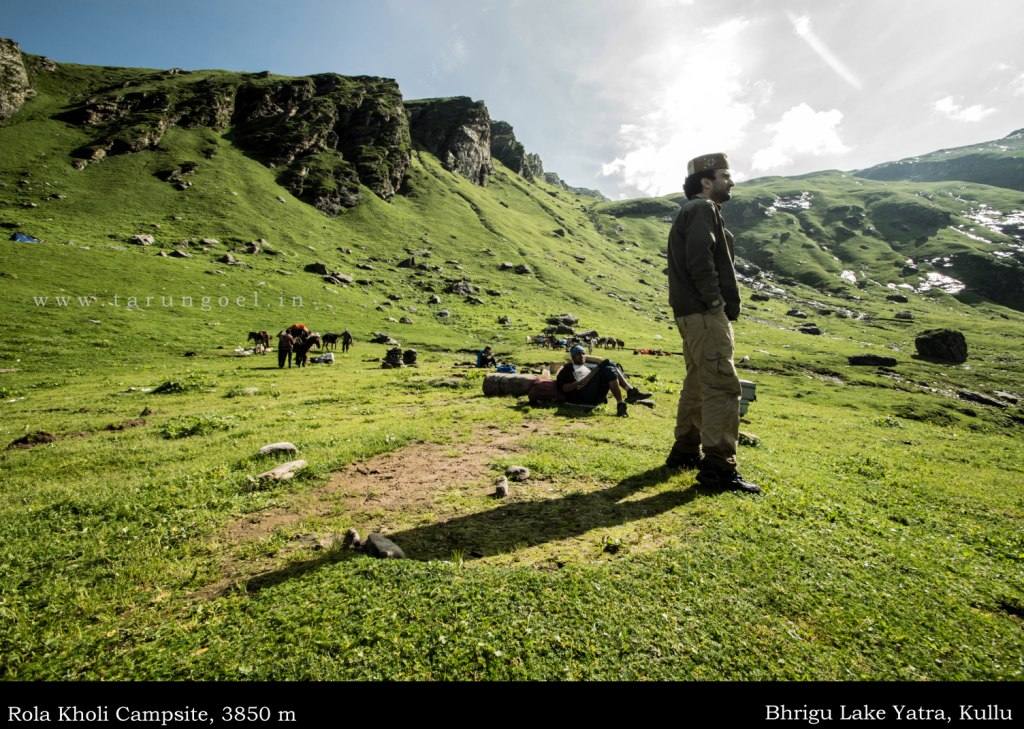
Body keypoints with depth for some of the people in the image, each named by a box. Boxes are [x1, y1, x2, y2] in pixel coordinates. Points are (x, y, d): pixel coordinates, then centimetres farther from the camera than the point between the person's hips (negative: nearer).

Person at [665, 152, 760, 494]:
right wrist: (715, 301, -16)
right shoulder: (703, 209, -6)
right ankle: (718, 467, -11)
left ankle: (685, 452, 23)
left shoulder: (690, 211, 25)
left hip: (692, 312, 11)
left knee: (698, 382, 15)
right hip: (705, 312, -11)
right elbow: (700, 260, -22)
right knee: (723, 385, -12)